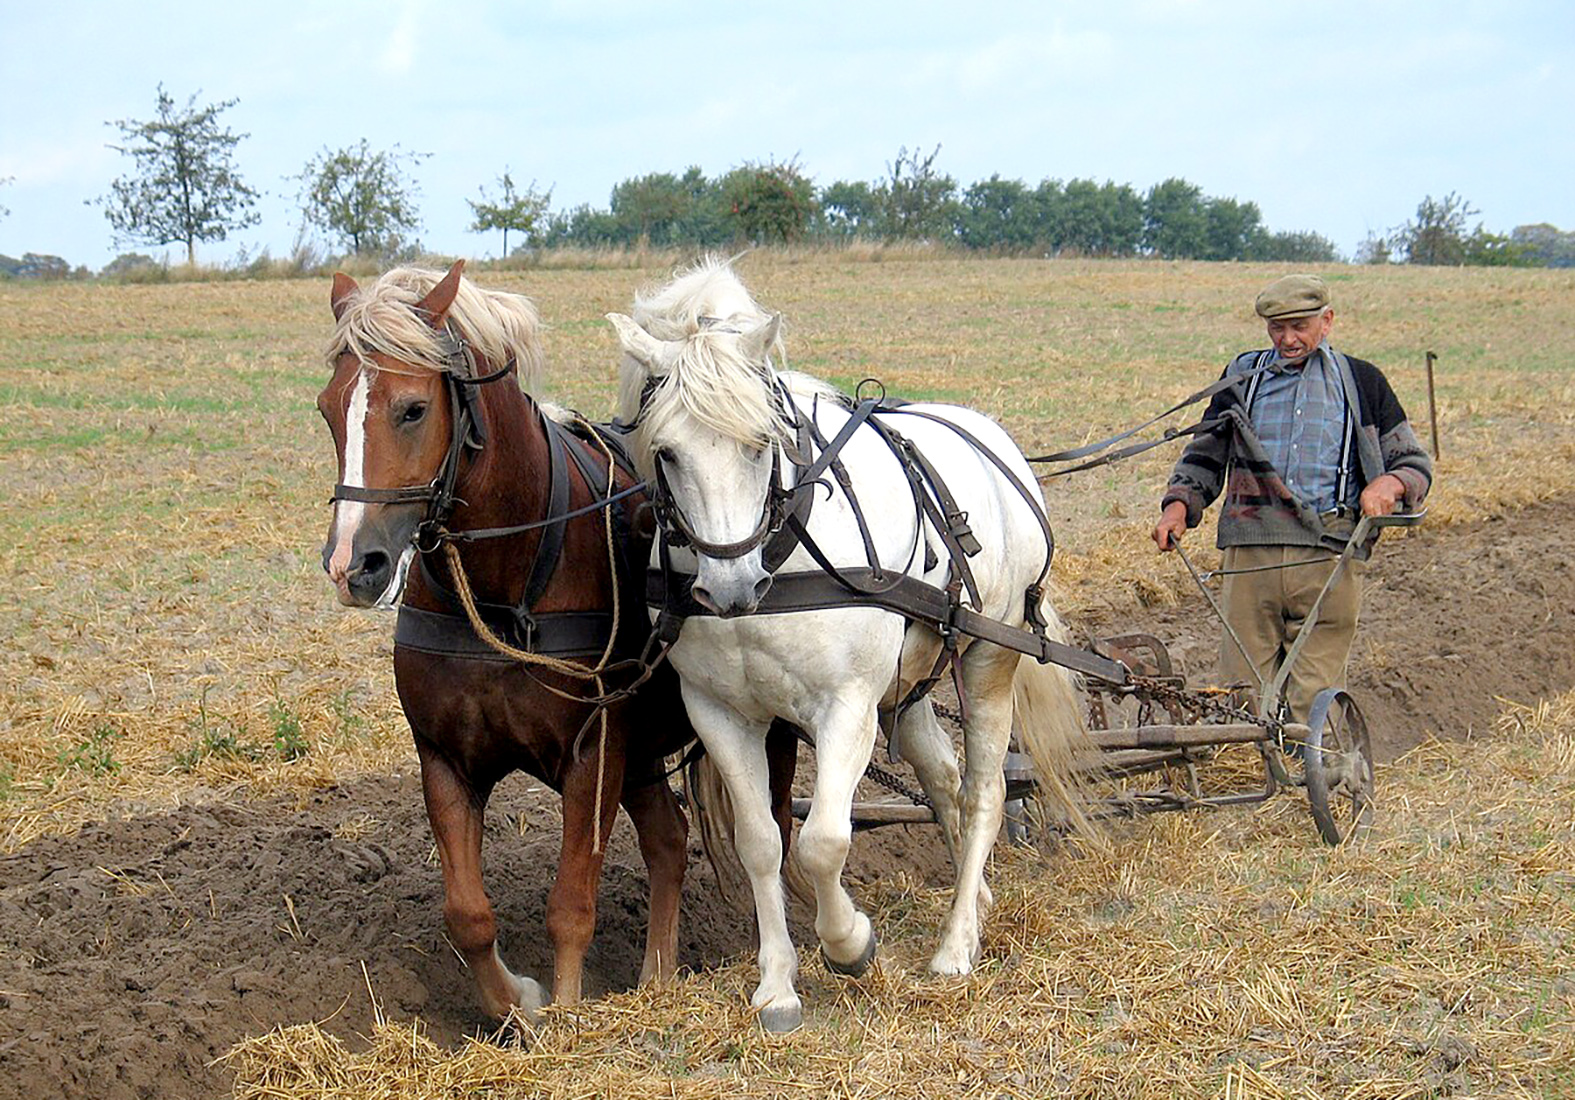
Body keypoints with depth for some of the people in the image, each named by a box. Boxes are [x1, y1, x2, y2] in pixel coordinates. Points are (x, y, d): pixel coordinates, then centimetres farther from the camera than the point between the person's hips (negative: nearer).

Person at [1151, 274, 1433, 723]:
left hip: (1330, 556, -1)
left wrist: (1390, 484, -8)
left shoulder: (1361, 382, 13)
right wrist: (1180, 504, 5)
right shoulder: (1243, 376, 17)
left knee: (1315, 699, -6)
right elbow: (1205, 455, 24)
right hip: (1250, 553, 1)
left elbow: (1415, 465, 15)